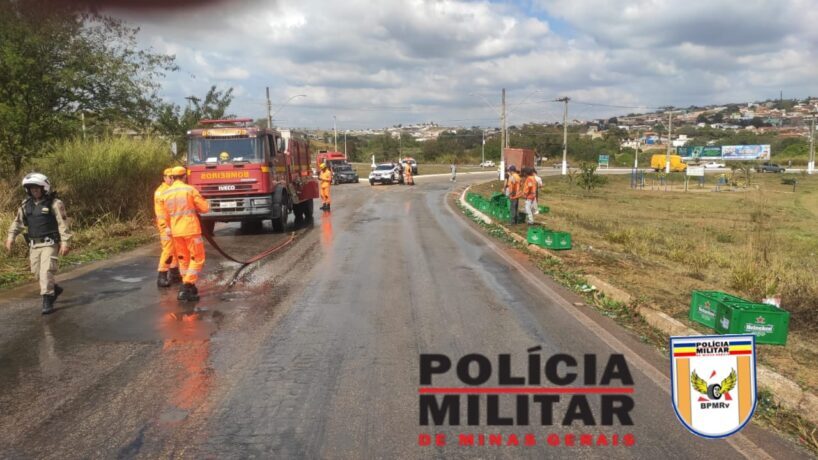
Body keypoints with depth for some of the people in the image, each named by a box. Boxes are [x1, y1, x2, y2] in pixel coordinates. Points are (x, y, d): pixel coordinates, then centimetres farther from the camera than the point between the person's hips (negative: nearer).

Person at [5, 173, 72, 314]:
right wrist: (11, 236, 5)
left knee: (46, 271, -13)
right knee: (37, 273, 10)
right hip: (34, 244, 6)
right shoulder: (26, 204, 8)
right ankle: (55, 288, 33)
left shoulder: (55, 204, -9)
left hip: (50, 243, -6)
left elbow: (63, 224, -11)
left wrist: (64, 242, -17)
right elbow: (18, 221, 17)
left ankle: (47, 302, -8)